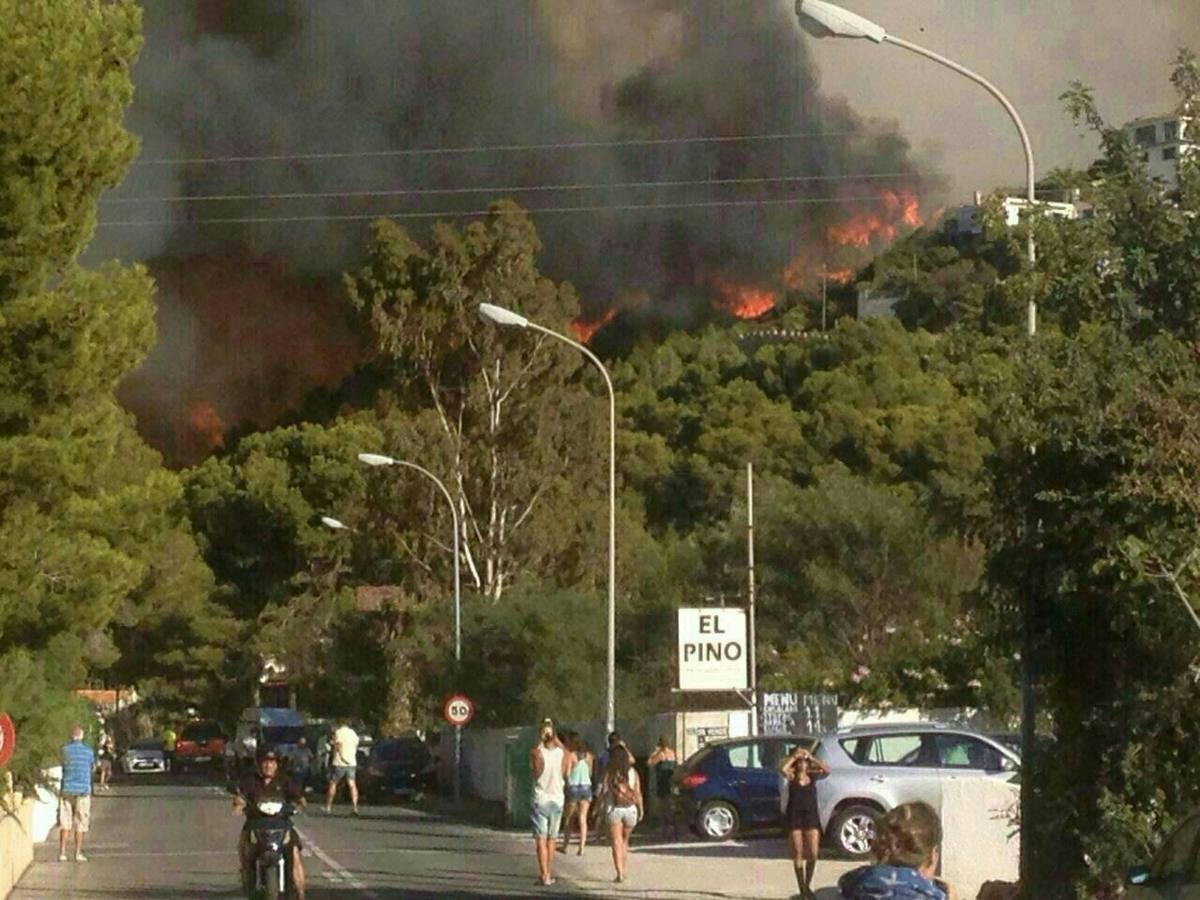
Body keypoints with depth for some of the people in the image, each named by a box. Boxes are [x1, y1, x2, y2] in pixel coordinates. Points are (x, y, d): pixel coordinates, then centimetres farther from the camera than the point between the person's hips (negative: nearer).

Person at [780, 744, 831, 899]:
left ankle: (808, 885, 17)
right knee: (798, 854, 1)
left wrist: (811, 758, -9)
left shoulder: (813, 776, 5)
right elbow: (783, 769, -22)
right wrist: (794, 756, -12)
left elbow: (827, 770, -13)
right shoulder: (792, 777, 0)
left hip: (811, 816, 2)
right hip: (795, 817, -2)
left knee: (813, 854, -2)